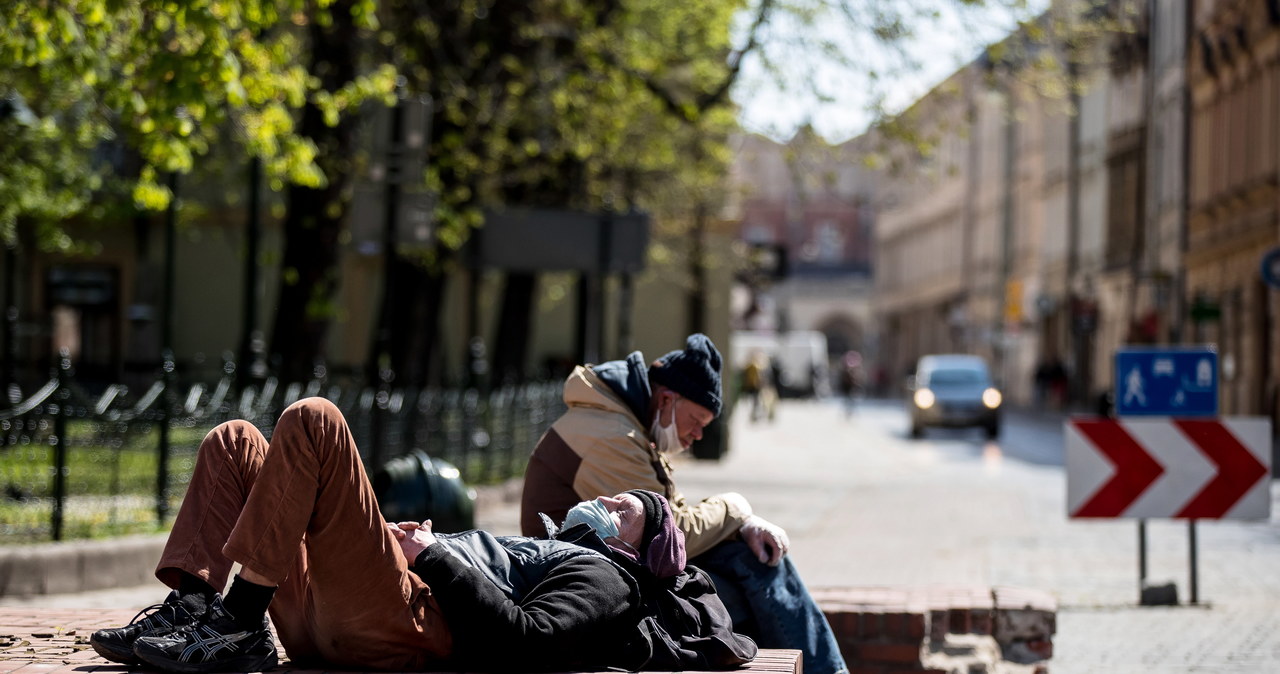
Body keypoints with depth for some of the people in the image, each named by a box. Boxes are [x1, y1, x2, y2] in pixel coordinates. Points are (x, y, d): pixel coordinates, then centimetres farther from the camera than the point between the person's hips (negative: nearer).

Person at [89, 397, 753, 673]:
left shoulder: (604, 579, 9)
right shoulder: (544, 548, 40)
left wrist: (435, 556, -6)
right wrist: (404, 540, 11)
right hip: (321, 620, 9)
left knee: (313, 419, -21)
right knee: (233, 443, 13)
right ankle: (192, 607, -8)